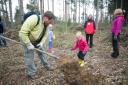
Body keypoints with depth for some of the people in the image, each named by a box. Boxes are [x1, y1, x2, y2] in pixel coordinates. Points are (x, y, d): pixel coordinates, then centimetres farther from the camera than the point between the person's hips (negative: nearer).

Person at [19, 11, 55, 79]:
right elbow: (22, 33, -36)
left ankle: (47, 66, 33)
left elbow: (45, 35, 2)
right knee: (29, 56, -1)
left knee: (42, 53, 15)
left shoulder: (46, 24, -10)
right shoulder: (33, 19, -36)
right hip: (27, 40, -7)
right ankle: (31, 73, 12)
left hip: (37, 41, 7)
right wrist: (28, 44, -31)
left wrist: (41, 43, -15)